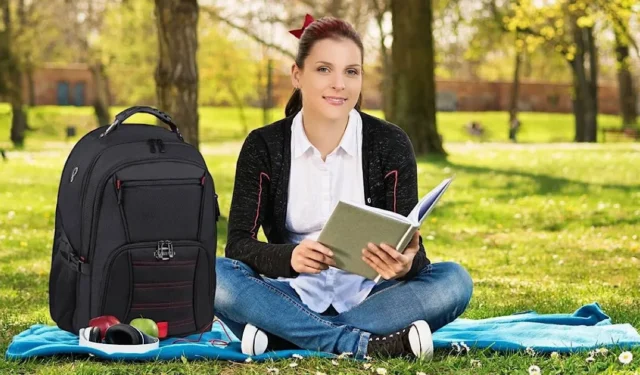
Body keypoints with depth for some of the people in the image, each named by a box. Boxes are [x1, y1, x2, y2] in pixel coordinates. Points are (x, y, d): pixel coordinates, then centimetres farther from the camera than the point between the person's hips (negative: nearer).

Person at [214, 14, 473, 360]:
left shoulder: (391, 144, -3)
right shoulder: (263, 146, -2)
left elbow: (409, 245, -7)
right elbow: (239, 243, -10)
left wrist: (406, 264, -33)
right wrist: (290, 257, -32)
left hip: (367, 297, 1)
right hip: (293, 298, -1)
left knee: (454, 281, -27)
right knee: (213, 275, -29)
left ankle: (282, 335, -27)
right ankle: (365, 343, -30)